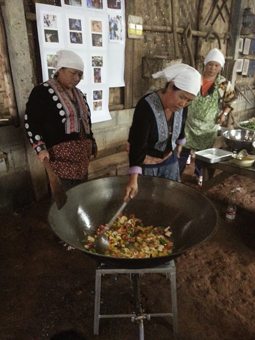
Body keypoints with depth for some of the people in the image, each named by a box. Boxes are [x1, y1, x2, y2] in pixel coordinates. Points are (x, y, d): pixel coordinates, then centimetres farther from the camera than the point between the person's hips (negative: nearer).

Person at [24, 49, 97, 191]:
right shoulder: (42, 91, -7)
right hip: (61, 157, -8)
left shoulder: (78, 93, 17)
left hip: (82, 154, 8)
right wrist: (40, 148, -18)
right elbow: (31, 122, -10)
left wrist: (92, 144, 22)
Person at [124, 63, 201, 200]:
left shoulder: (180, 104, -11)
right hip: (145, 163, -5)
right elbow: (137, 145, -33)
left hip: (169, 161, 6)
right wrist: (133, 179, -40)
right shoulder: (146, 106, -29)